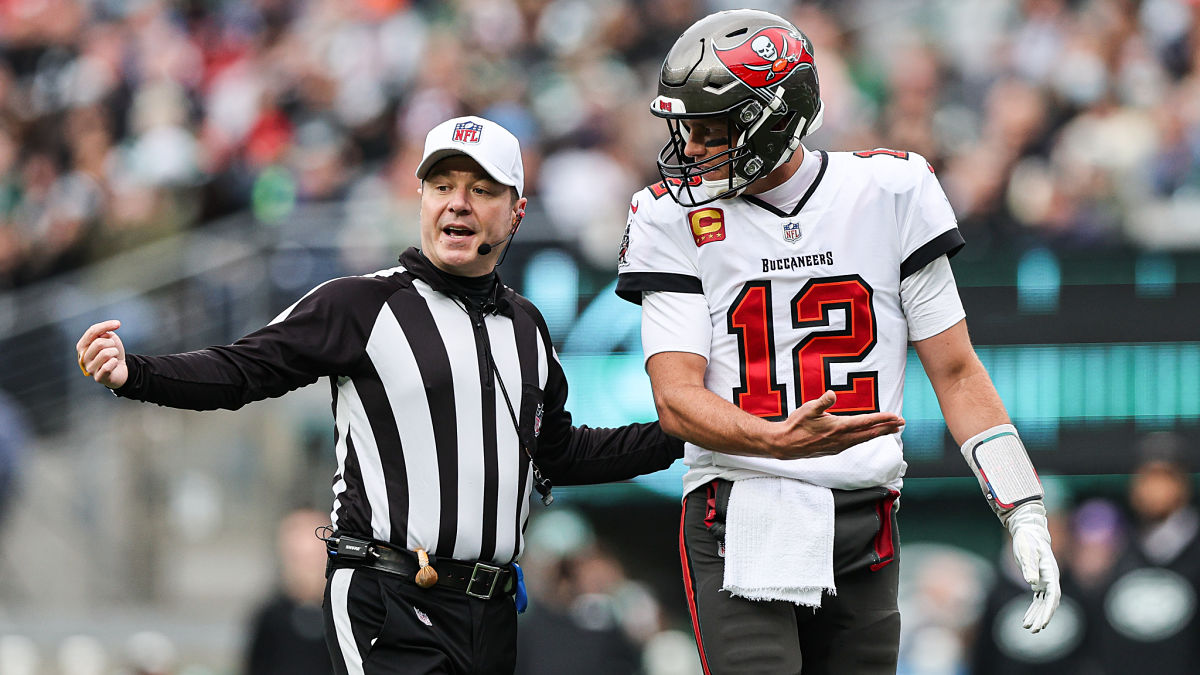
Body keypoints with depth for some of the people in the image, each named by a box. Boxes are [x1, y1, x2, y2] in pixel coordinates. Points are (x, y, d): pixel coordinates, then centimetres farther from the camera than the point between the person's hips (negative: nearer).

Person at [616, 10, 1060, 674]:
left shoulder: (890, 192, 3)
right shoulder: (678, 217, 1)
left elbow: (956, 373, 8)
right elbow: (676, 398, -7)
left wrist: (1025, 516, 1)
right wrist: (776, 439, -28)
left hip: (863, 530, 2)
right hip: (739, 521, -2)